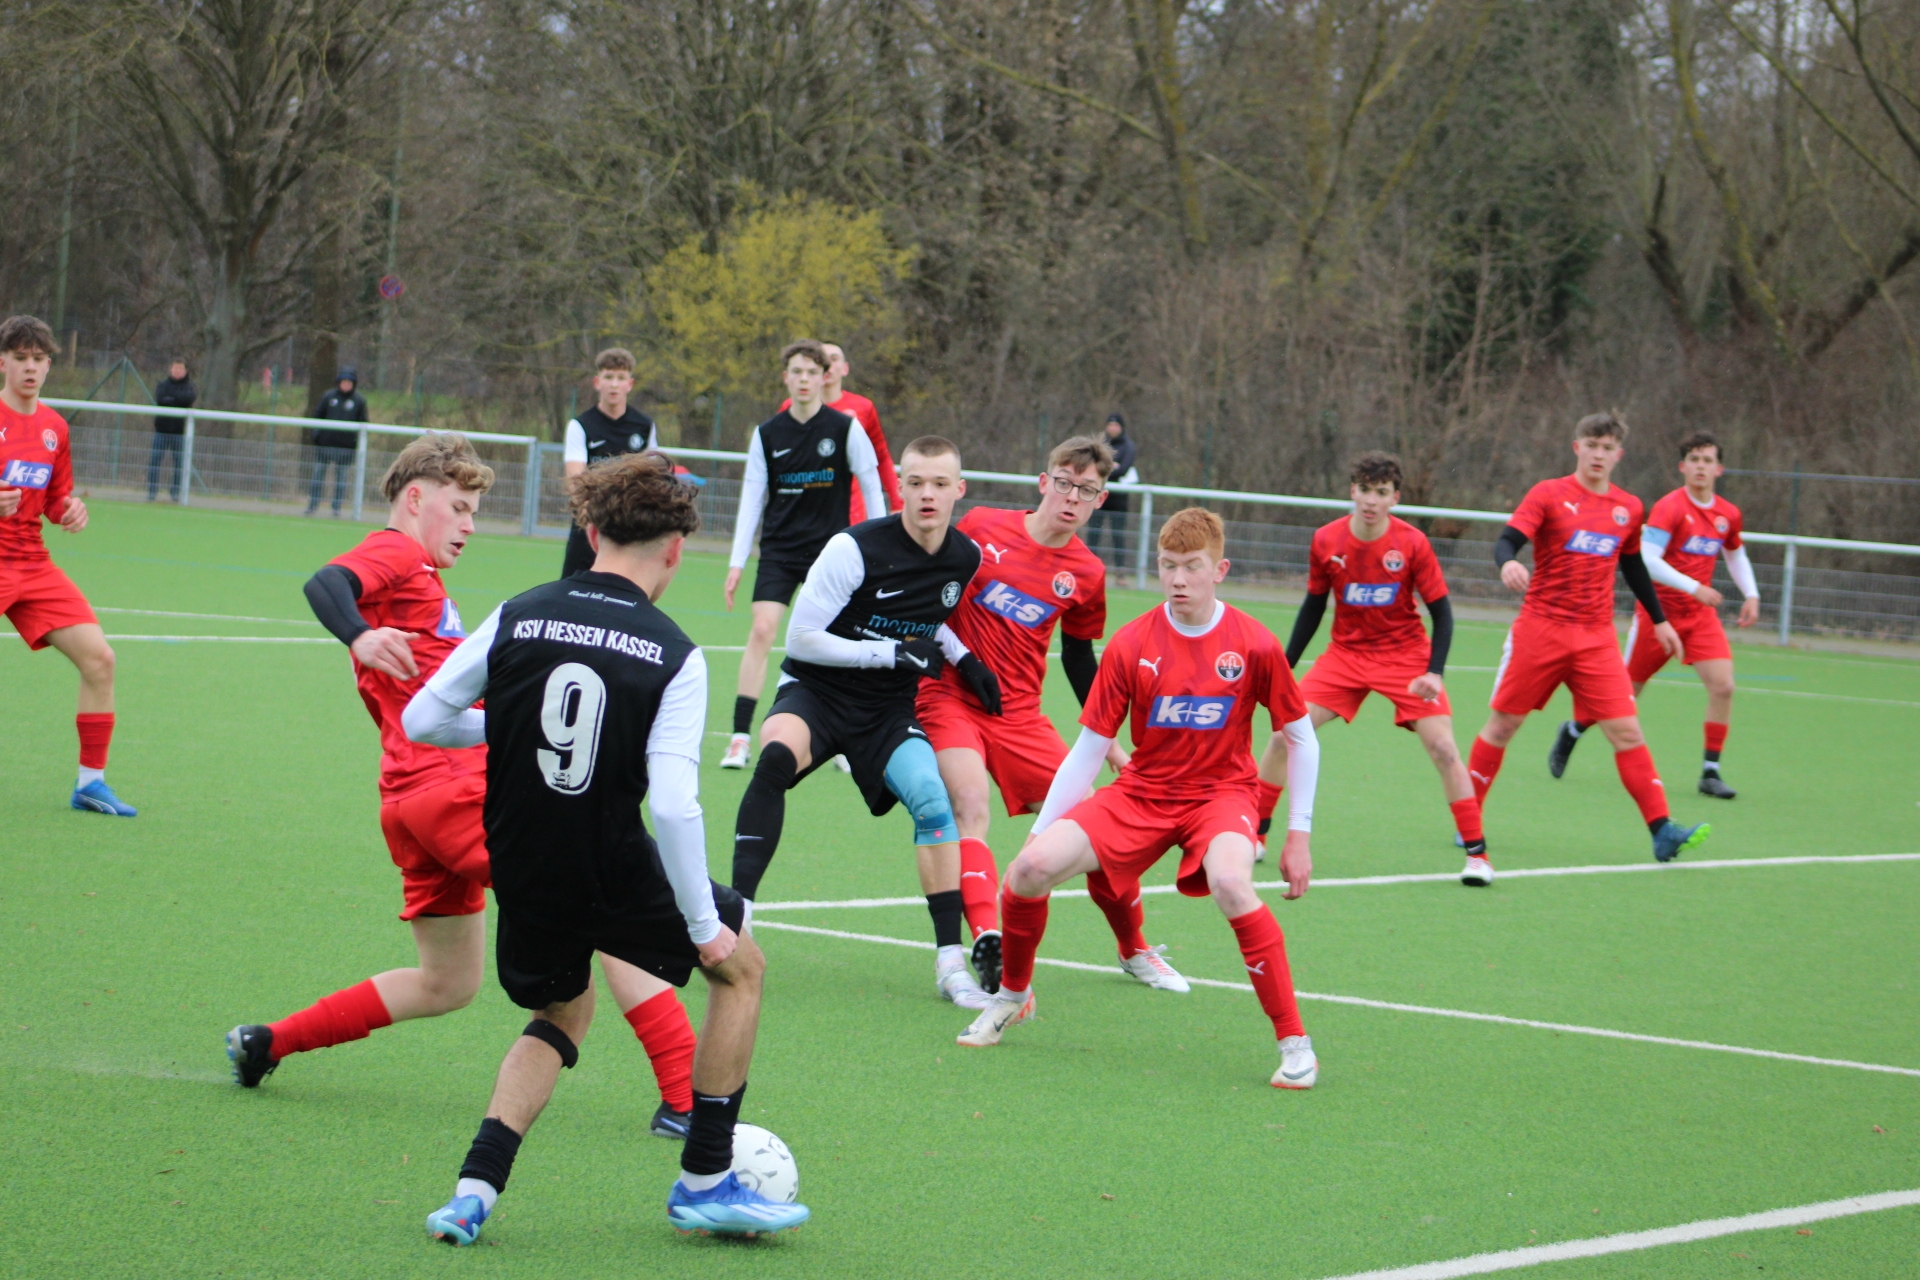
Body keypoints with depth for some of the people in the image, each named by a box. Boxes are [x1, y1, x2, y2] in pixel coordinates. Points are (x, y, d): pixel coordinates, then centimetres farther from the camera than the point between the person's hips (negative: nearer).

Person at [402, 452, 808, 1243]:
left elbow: (421, 719, 2)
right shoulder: (675, 657, -11)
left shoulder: (516, 619, -2)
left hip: (522, 875, 4)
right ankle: (704, 1182, 21)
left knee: (563, 1015, 29)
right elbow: (674, 804, -18)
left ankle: (475, 1188, 9)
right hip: (616, 876, -4)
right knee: (740, 968, 22)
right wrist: (704, 924, -8)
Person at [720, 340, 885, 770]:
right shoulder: (767, 435, 1)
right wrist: (737, 563, -1)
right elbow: (751, 500, 4)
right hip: (779, 549, 1)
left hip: (831, 549, -1)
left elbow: (872, 490, 0)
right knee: (761, 630, -12)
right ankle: (740, 738, -11)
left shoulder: (847, 429, -5)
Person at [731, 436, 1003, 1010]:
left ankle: (951, 963, -13)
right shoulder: (855, 548, -18)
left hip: (890, 710, 4)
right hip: (816, 690, -4)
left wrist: (961, 657, 4)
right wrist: (890, 653, -18)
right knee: (777, 757, -36)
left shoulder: (966, 558, -1)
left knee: (931, 797, -21)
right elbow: (800, 638, -14)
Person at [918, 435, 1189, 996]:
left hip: (1019, 715, 3)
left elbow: (1079, 658, 15)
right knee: (971, 808, -28)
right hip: (948, 695, -3)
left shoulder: (1086, 575, 2)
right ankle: (986, 942, -38)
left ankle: (1135, 949, 22)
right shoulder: (982, 527, -7)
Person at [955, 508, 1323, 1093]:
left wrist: (1298, 835, -2)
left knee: (1231, 883, -37)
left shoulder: (1254, 646, -9)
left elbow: (1300, 737, 2)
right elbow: (1088, 750, 1)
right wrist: (1039, 830, -1)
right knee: (1031, 867, -18)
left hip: (1220, 792, -2)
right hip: (1141, 793, 3)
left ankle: (1295, 1043, -26)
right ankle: (1013, 996, 13)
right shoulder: (1130, 646, -5)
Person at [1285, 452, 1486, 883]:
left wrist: (1435, 673, -21)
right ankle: (1254, 834, 5)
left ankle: (1476, 852, -4)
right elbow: (1314, 606, 6)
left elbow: (1441, 611, -10)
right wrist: (1286, 666, 5)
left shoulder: (1413, 544, -15)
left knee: (1442, 747, -13)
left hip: (1405, 656, -2)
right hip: (1345, 654, 2)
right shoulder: (1326, 541, -8)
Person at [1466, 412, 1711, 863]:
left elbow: (1633, 567, 24)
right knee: (1503, 723, 4)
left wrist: (1659, 620, 28)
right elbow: (1507, 540, -15)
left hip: (1596, 639, 2)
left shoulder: (1628, 509, 9)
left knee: (1625, 729, -8)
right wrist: (1508, 563, -37)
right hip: (1540, 629, -2)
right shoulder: (1549, 495, -3)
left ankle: (1662, 831, -12)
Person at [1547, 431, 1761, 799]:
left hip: (1700, 614, 5)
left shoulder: (1728, 515, 5)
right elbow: (1646, 559, -24)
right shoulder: (1670, 508, -15)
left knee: (1723, 686, -13)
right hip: (1659, 611, -5)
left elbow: (1735, 554, 25)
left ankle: (1710, 772, -5)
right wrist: (1693, 587, -30)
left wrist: (1751, 595, 12)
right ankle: (1572, 732, 33)